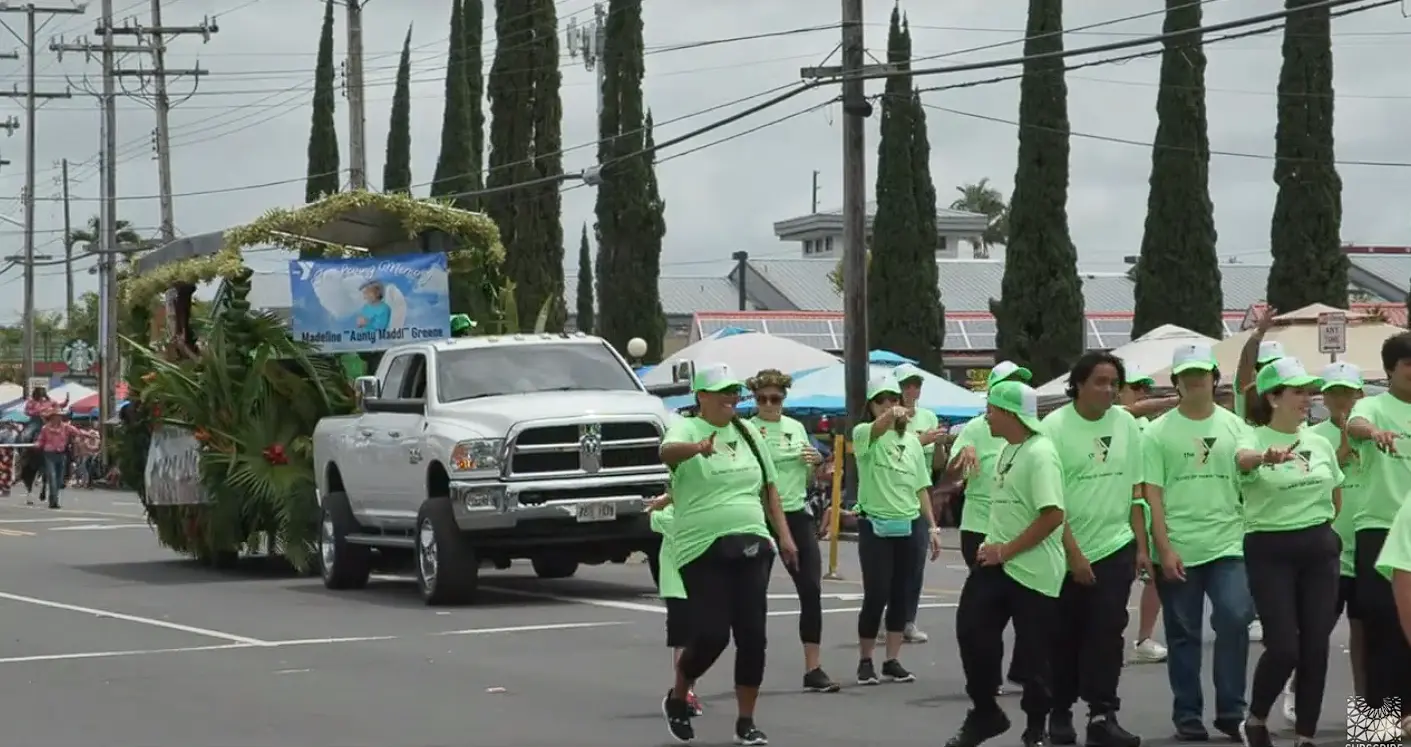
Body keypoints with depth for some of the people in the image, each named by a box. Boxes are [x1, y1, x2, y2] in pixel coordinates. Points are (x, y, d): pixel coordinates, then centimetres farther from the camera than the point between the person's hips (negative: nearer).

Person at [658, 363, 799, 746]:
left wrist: (784, 535, 12)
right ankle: (677, 698, 18)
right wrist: (698, 447, -52)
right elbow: (668, 451, -30)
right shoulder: (687, 429, -6)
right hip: (703, 549, -5)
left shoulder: (747, 433, 12)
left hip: (751, 546, 5)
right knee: (711, 634, -10)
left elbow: (769, 486, 20)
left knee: (752, 635, 0)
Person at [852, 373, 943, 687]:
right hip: (875, 525, -5)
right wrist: (890, 417, -53)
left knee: (901, 596, 6)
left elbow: (921, 488, 14)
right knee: (876, 595, -8)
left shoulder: (911, 440, 10)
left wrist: (932, 526, 9)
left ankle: (892, 661, 14)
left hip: (908, 526, 5)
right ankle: (865, 661, 6)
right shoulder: (863, 434, -5)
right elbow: (877, 428, -31)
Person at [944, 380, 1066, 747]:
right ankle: (984, 712, 19)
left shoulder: (1040, 453, -16)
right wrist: (991, 545, 10)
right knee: (972, 631, 4)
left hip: (1033, 570, -9)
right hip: (995, 562, 9)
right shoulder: (1007, 450, 13)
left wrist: (1006, 550, -18)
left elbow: (1053, 515, -23)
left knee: (1034, 652, 1)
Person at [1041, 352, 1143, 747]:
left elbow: (1135, 491, 10)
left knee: (1107, 632, -8)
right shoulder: (1055, 427, -8)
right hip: (1067, 552, -2)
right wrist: (1074, 552, -13)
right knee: (1066, 637, 7)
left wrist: (1141, 545, 6)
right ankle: (1060, 714, 20)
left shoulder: (1126, 424, 4)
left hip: (1116, 547, 2)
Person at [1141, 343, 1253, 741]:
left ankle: (1230, 709, -3)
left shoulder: (1234, 427, 7)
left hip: (1227, 545, 1)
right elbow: (1152, 494, -2)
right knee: (1184, 635, 6)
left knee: (1234, 620, -13)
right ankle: (1187, 715, 15)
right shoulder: (1159, 431, 1)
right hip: (1177, 551, -1)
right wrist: (1164, 549, -8)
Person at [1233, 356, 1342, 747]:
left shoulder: (1320, 443, 7)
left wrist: (1323, 528, 15)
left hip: (1318, 549, 5)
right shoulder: (1254, 438, -9)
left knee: (1315, 646, 3)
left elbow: (1336, 496, 22)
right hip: (1270, 551, -5)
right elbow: (1243, 459, -35)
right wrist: (1268, 456, -56)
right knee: (1283, 647, -11)